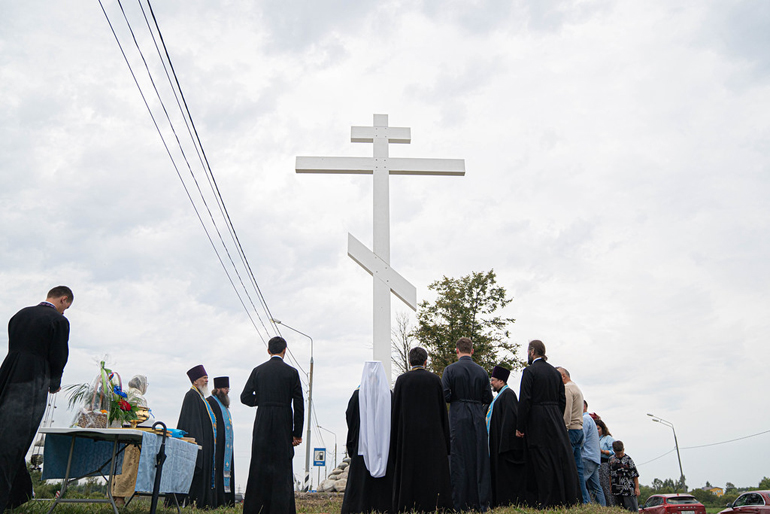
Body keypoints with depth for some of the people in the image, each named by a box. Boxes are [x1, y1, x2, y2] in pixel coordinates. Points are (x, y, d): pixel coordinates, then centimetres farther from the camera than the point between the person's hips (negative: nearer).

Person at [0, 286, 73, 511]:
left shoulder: (20, 314, 13)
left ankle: (20, 493, 28)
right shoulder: (59, 320, -6)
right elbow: (58, 357, -8)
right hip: (32, 383, -7)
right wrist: (55, 384, 12)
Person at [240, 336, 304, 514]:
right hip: (283, 426, -2)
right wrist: (297, 433, 1)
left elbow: (245, 397, 2)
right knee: (282, 467, 3)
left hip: (262, 425, 3)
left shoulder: (258, 370, 3)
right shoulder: (291, 372, -3)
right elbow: (298, 405, -4)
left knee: (258, 466, 10)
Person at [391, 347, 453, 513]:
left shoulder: (401, 380, -3)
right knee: (433, 470, 6)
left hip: (407, 434, 0)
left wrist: (395, 440, 4)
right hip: (432, 433, 0)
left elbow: (396, 410, -2)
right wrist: (445, 438, 9)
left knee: (409, 470, 6)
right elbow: (442, 409, 2)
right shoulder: (435, 379, -1)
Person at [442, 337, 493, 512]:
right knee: (479, 459, 9)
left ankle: (460, 504, 6)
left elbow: (445, 396, -12)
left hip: (458, 418, -3)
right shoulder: (481, 371, 3)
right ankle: (480, 502, 14)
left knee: (459, 459, 2)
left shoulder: (450, 369, -7)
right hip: (478, 418, 3)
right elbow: (488, 398, 4)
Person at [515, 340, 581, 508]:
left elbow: (524, 400, -15)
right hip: (556, 422, 6)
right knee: (560, 457, 11)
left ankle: (546, 502, 1)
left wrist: (519, 426, -11)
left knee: (542, 461, -2)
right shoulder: (555, 371, 10)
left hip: (537, 421, -6)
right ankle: (568, 498, 16)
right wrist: (557, 419, 19)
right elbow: (562, 400, 12)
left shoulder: (529, 371, -10)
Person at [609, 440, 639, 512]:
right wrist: (610, 487, 14)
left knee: (632, 510, -6)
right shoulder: (611, 459, 9)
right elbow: (610, 475, 16)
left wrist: (637, 487, -4)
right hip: (616, 490, 4)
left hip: (628, 490, -4)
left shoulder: (628, 459, -4)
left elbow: (635, 475, -2)